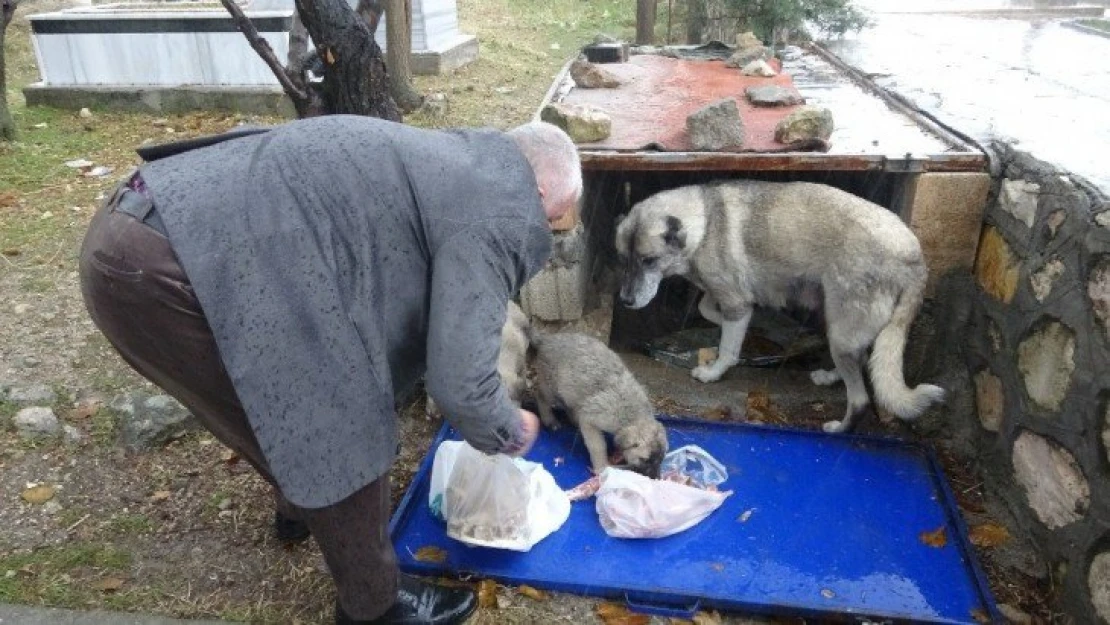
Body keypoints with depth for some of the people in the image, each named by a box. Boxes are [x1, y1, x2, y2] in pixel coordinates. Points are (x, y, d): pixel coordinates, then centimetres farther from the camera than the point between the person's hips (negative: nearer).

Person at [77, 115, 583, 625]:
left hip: (140, 227, 10)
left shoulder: (447, 162, 21)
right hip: (161, 270, -10)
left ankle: (300, 505, 55)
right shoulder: (495, 211, -9)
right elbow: (459, 384, -11)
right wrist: (512, 434, 11)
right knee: (343, 432, 3)